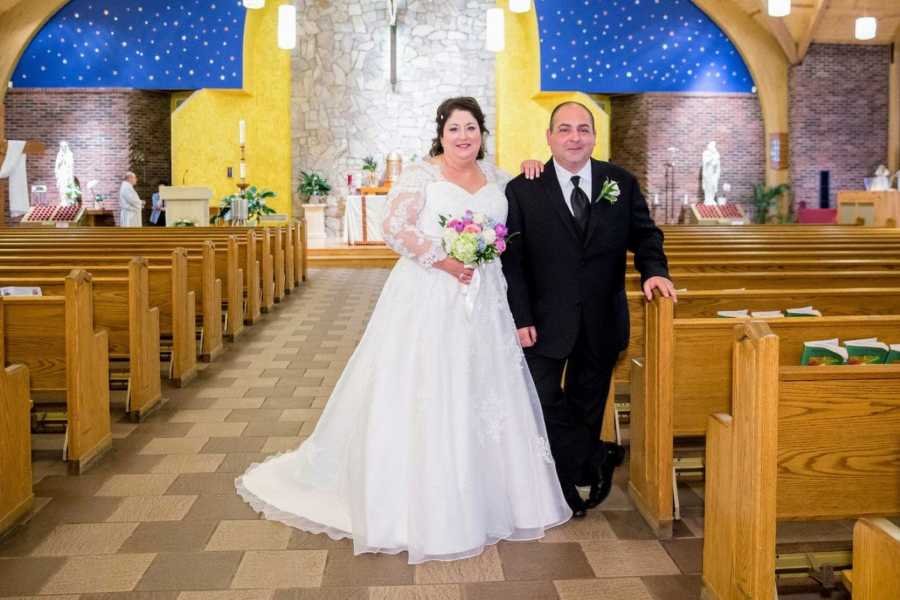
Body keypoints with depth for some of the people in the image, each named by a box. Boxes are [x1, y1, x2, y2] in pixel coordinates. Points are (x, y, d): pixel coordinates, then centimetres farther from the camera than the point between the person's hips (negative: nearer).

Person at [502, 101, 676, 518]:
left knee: (587, 403, 14)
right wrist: (521, 318, -13)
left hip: (602, 322, 2)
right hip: (546, 321, -2)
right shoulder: (522, 191, -6)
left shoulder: (622, 183, 0)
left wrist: (654, 269, -15)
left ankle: (573, 481, 31)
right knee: (544, 402, 2)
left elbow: (645, 234, 7)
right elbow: (512, 260, -8)